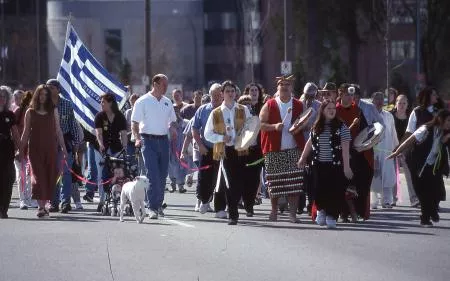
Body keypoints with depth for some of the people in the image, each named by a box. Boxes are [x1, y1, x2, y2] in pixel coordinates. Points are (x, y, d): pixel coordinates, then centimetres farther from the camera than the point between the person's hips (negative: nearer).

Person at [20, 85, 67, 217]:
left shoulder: (53, 111, 10)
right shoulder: (30, 112, 5)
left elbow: (58, 130, 11)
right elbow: (26, 133, 7)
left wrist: (63, 148, 8)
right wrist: (21, 150, 3)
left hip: (51, 148, 2)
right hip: (35, 148, -2)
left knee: (50, 176, 0)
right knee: (38, 175, -10)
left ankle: (43, 204, 11)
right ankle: (41, 206, -15)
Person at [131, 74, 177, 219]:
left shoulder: (167, 102, 13)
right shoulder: (143, 102, -4)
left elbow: (173, 120, 23)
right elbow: (134, 123, -5)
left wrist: (173, 129, 1)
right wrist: (137, 138, -20)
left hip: (163, 140, 5)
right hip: (149, 140, -5)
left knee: (162, 175, 8)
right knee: (153, 174, -12)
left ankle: (159, 204, 21)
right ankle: (153, 207, -12)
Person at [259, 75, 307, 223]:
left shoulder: (299, 106, 10)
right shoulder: (270, 105, 5)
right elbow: (261, 124, 1)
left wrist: (300, 128, -4)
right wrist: (274, 126, -15)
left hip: (294, 149, 1)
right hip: (274, 150, -1)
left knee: (294, 182, -7)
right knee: (274, 182, 3)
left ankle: (292, 212, -4)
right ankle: (274, 210, 20)